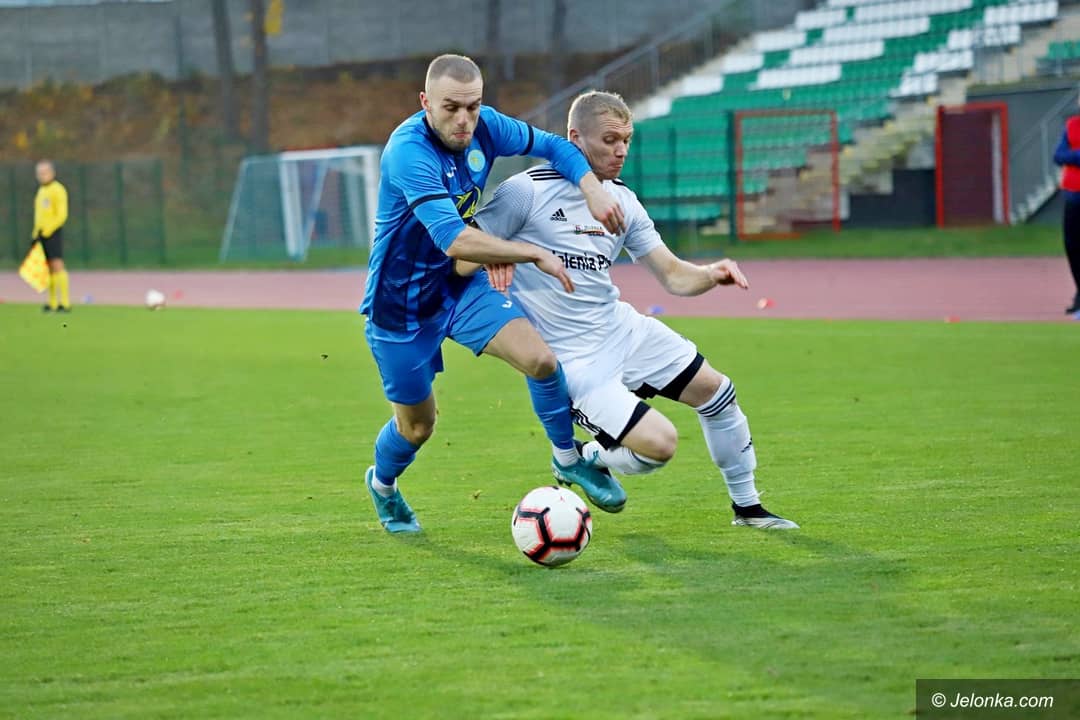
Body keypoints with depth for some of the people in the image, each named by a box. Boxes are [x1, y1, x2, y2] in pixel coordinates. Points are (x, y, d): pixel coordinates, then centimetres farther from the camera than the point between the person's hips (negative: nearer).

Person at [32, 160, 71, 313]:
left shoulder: (58, 190, -8)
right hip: (42, 233, 8)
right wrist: (36, 235, 14)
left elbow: (62, 215, -15)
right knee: (49, 267, 7)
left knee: (57, 265, -14)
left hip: (53, 232, -8)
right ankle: (52, 303, 9)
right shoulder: (41, 191, 18)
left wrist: (46, 231, -17)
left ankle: (65, 302, -16)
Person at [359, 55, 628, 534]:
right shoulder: (408, 151, -31)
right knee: (417, 426, 10)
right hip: (401, 304, -5)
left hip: (458, 285, 5)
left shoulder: (486, 127, -11)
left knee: (540, 358, -17)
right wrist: (536, 254, -34)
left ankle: (567, 460, 8)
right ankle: (382, 484, 45)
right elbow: (455, 241, -41)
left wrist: (592, 189, -12)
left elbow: (553, 147, 7)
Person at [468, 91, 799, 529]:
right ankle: (587, 460, 16)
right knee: (659, 443, -17)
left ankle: (747, 506, 28)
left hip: (622, 329, 7)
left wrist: (712, 275, -13)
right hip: (573, 358, -7)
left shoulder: (622, 200, 6)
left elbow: (673, 275, 7)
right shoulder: (528, 191, -14)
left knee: (716, 390, 8)